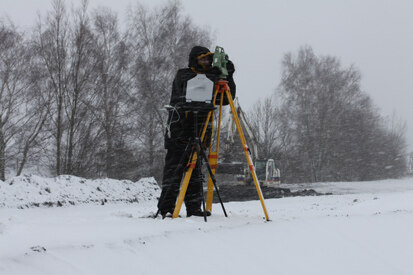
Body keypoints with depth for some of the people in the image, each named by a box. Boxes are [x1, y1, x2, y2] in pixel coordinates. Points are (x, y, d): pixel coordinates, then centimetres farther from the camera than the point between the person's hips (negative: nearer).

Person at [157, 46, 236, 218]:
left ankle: (194, 208, 9)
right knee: (174, 170, -8)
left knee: (195, 171, 6)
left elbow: (226, 98, 12)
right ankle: (166, 208, -8)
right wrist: (212, 75, -29)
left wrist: (228, 77, -2)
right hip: (179, 132, -6)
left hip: (198, 134, 6)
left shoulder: (208, 79, 18)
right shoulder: (183, 75, 0)